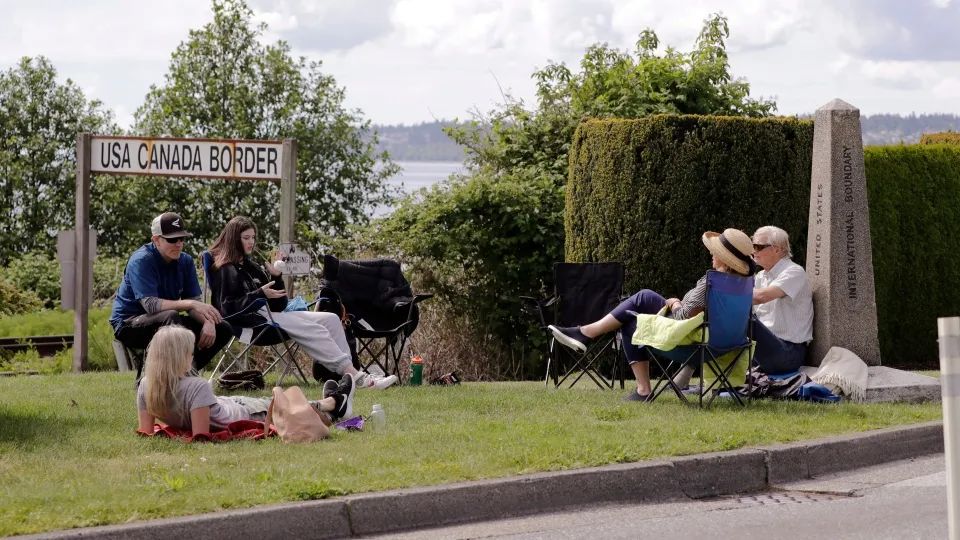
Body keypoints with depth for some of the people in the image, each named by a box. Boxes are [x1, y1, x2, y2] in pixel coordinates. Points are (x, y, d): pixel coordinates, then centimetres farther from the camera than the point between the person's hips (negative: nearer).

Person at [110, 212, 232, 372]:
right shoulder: (141, 261, -18)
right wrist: (191, 304, -36)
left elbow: (194, 302, -1)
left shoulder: (185, 261, 3)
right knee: (171, 316, -38)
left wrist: (208, 321, -24)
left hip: (165, 323, 7)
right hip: (129, 324, -7)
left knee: (223, 329, -5)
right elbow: (150, 305, -30)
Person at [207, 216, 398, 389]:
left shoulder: (251, 267, 22)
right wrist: (260, 294, -23)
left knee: (330, 319, -5)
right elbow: (227, 308, -18)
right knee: (314, 330, -25)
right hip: (253, 320, -9)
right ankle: (354, 375, -32)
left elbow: (279, 306, 18)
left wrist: (276, 277, 2)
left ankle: (348, 371, -21)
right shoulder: (225, 270, -2)